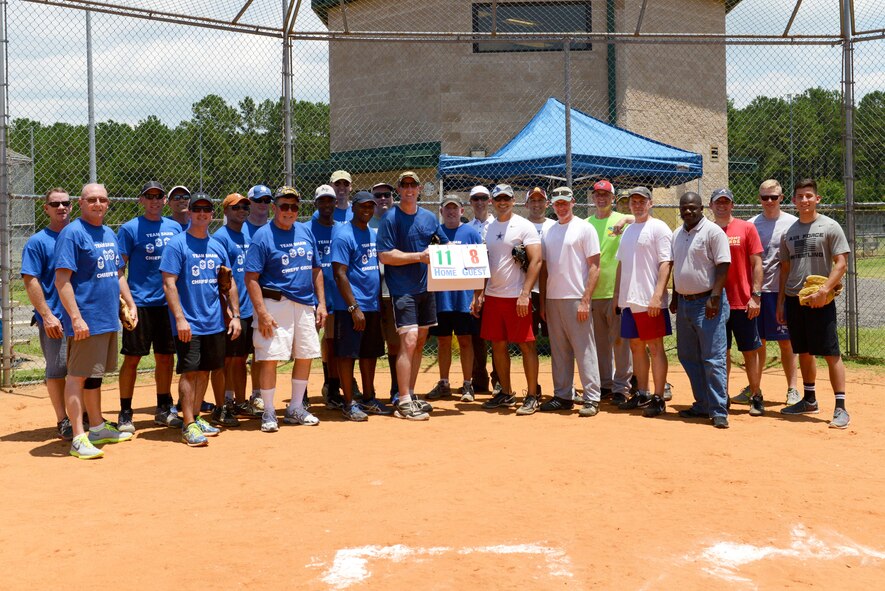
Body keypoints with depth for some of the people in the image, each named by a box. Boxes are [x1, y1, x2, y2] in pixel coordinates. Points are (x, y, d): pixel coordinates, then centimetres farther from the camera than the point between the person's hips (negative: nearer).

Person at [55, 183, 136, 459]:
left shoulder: (110, 234, 15)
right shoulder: (72, 233, -10)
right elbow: (62, 279, -16)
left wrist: (130, 304, 15)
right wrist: (75, 317, -22)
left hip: (109, 319, 8)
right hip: (86, 320, -8)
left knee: (94, 374, 18)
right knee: (78, 375, -4)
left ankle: (98, 428, 27)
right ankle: (78, 438, -2)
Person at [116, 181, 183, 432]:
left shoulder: (175, 228, 11)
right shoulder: (129, 229, -2)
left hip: (168, 303, 4)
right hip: (140, 303, -4)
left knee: (165, 357, 10)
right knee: (132, 358, -1)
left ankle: (164, 409, 21)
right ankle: (125, 413, 7)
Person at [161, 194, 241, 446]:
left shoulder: (217, 246, 12)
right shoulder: (177, 244, -6)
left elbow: (229, 283, 16)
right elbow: (169, 284, -11)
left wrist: (235, 315, 9)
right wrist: (179, 318, -19)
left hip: (215, 322, 6)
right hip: (189, 323, -6)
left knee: (205, 370, 12)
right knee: (190, 371, -6)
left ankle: (196, 417, 23)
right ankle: (188, 425, -1)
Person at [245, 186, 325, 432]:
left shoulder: (306, 231, 11)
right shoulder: (263, 235, -7)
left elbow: (316, 270, 16)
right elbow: (251, 278, -12)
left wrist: (321, 303, 9)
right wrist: (262, 313, -19)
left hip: (306, 304, 6)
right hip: (275, 303, -6)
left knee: (306, 356, 11)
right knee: (270, 357, -8)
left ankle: (295, 409, 26)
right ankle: (269, 413, 8)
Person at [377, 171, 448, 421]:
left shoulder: (429, 217, 11)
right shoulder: (390, 218, -7)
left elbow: (445, 244, 22)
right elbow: (385, 255, -14)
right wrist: (419, 256, -20)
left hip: (426, 287, 7)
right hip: (402, 289, -6)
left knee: (420, 341, 10)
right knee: (409, 341, -13)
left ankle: (410, 395, 20)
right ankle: (403, 403, -9)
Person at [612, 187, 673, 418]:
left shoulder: (659, 228, -6)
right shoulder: (628, 230, 17)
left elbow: (666, 263, -13)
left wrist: (657, 295, -21)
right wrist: (616, 294, 17)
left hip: (650, 302, -8)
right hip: (629, 301, 8)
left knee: (655, 347, -3)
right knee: (636, 346, 12)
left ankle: (658, 398, 1)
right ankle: (642, 394, 22)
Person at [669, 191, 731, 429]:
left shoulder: (713, 231, -9)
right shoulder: (677, 234, 14)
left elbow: (723, 266, -14)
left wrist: (714, 297, -20)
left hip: (707, 303, -8)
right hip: (684, 303, 8)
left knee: (713, 359, -8)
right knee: (688, 357, 12)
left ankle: (719, 411, -4)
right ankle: (702, 405, 22)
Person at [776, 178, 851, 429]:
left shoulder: (830, 226, -3)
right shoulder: (789, 232, 12)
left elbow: (841, 263, -8)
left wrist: (824, 290, -20)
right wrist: (780, 302, 12)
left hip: (821, 301, -5)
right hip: (794, 299, 5)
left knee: (831, 353, -6)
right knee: (804, 352, 14)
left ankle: (841, 408, -2)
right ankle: (809, 400, 27)